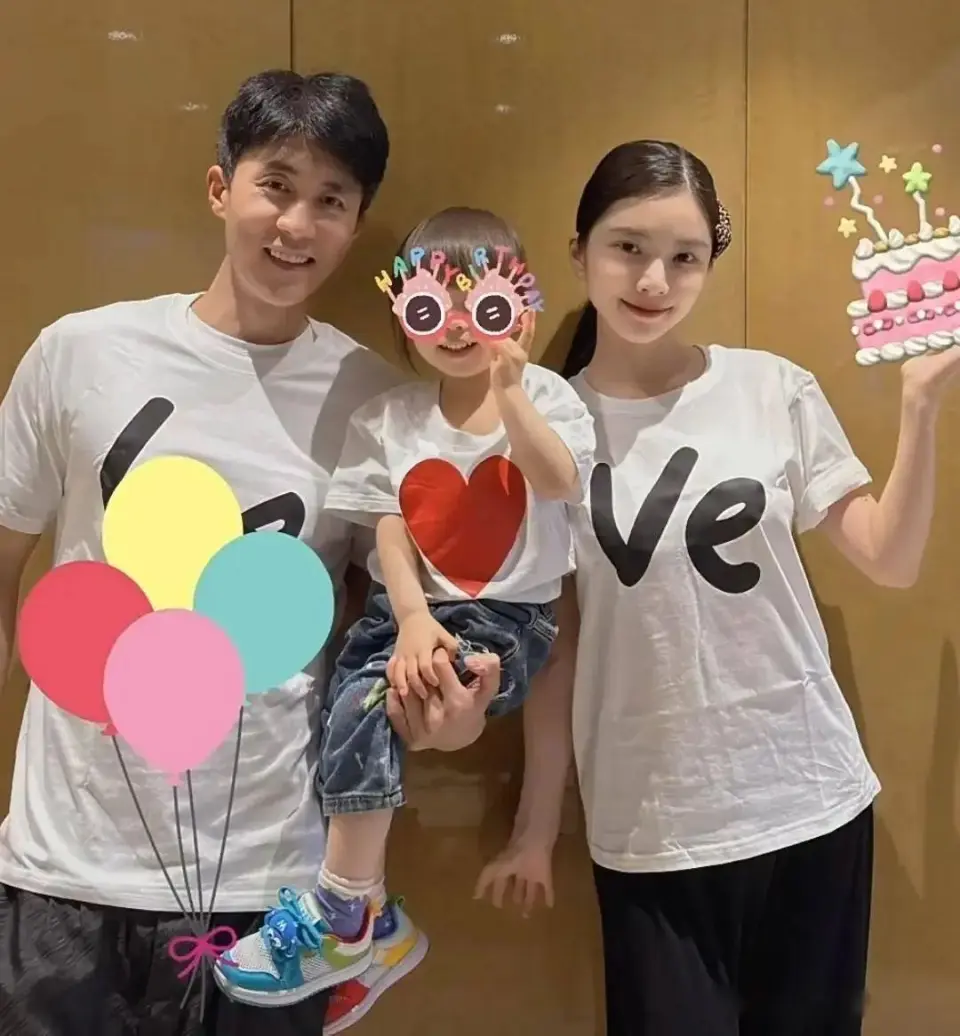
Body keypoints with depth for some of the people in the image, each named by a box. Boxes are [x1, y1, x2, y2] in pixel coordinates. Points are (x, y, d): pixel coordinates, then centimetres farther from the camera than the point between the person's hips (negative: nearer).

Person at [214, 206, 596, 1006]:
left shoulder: (546, 395, 0)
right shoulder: (390, 416, 4)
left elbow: (560, 483, -20)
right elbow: (391, 531, -4)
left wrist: (508, 392, -30)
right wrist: (413, 618, -18)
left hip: (508, 616, -3)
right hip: (408, 606, 4)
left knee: (374, 696, -25)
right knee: (354, 702, -21)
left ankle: (338, 914, -10)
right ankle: (359, 911, -3)